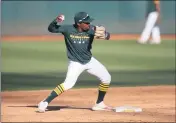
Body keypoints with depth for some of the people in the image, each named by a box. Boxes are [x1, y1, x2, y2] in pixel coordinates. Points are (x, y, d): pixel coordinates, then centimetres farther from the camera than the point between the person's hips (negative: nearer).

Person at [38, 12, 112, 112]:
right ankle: (45, 103, -19)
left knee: (106, 78, 6)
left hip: (89, 60, 5)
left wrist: (104, 34, -45)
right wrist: (56, 21, -39)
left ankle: (99, 104, 23)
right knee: (68, 84, -25)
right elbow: (51, 29, -18)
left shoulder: (91, 30, -14)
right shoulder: (68, 29, -19)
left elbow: (107, 36, -20)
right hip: (75, 63, -5)